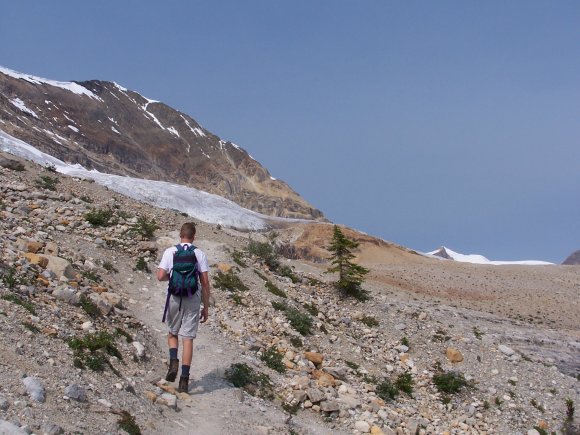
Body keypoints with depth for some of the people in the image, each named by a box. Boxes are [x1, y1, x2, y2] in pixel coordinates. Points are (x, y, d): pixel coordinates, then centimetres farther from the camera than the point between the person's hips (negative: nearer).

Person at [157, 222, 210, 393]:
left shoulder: (170, 251, -1)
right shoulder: (200, 254, 0)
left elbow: (160, 276, -8)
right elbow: (205, 282, -2)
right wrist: (206, 307, 5)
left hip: (175, 298, 0)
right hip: (193, 299, 0)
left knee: (172, 333, 22)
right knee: (187, 338, 2)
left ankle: (173, 362, -1)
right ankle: (184, 380, 1)